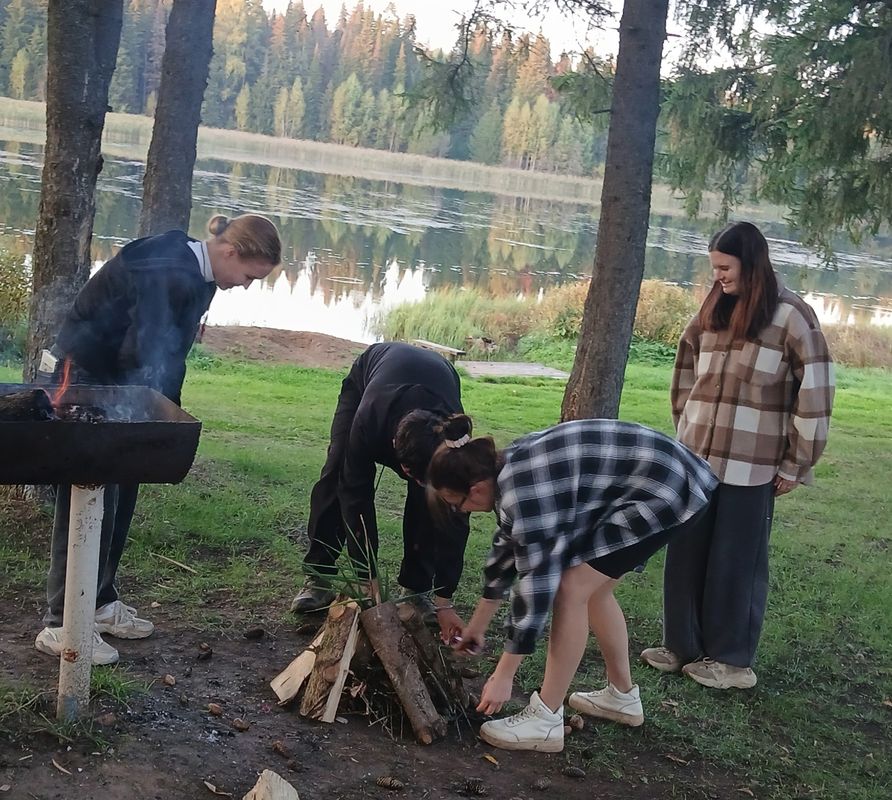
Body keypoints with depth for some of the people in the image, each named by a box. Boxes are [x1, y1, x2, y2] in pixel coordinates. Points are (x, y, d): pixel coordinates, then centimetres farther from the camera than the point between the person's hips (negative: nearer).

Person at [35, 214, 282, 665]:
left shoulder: (199, 276, 4)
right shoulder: (165, 271, -26)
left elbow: (170, 354, 9)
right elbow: (147, 356, -30)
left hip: (116, 382, 9)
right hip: (81, 378, -9)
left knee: (121, 496, 11)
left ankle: (99, 602, 22)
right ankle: (61, 624, -3)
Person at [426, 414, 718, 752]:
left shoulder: (525, 492, -23)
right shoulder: (509, 470, 5)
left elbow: (537, 583, -19)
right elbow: (508, 546, 19)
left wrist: (503, 676, -10)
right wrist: (478, 625, 29)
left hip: (665, 491, -10)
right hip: (659, 474, 10)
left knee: (572, 589, -9)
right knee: (592, 586, 17)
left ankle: (546, 720, -1)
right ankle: (622, 696, 32)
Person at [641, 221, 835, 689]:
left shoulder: (791, 317, -8)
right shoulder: (713, 312, 10)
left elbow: (815, 394, -8)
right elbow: (687, 376, 21)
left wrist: (795, 465, -6)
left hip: (750, 467, -6)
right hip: (696, 459, 6)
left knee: (736, 562, 4)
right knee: (686, 555, 10)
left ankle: (731, 659, 17)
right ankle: (682, 646, 23)